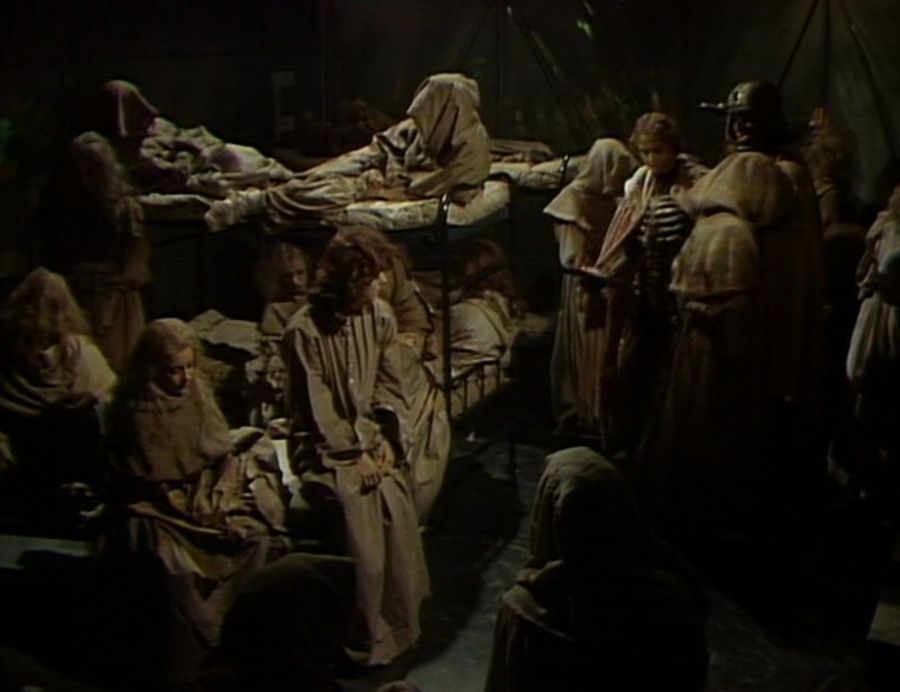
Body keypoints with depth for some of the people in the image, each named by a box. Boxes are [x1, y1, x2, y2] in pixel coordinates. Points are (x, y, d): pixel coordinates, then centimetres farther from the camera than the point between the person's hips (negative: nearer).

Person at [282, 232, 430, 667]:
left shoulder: (379, 317, -1)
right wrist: (355, 454, -17)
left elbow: (391, 386, 4)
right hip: (325, 444, -5)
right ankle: (369, 640, -6)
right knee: (359, 512, -21)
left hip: (372, 435, 5)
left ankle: (399, 623, 6)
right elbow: (318, 411, -15)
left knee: (396, 504, -14)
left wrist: (386, 441, -8)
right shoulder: (304, 331, -17)